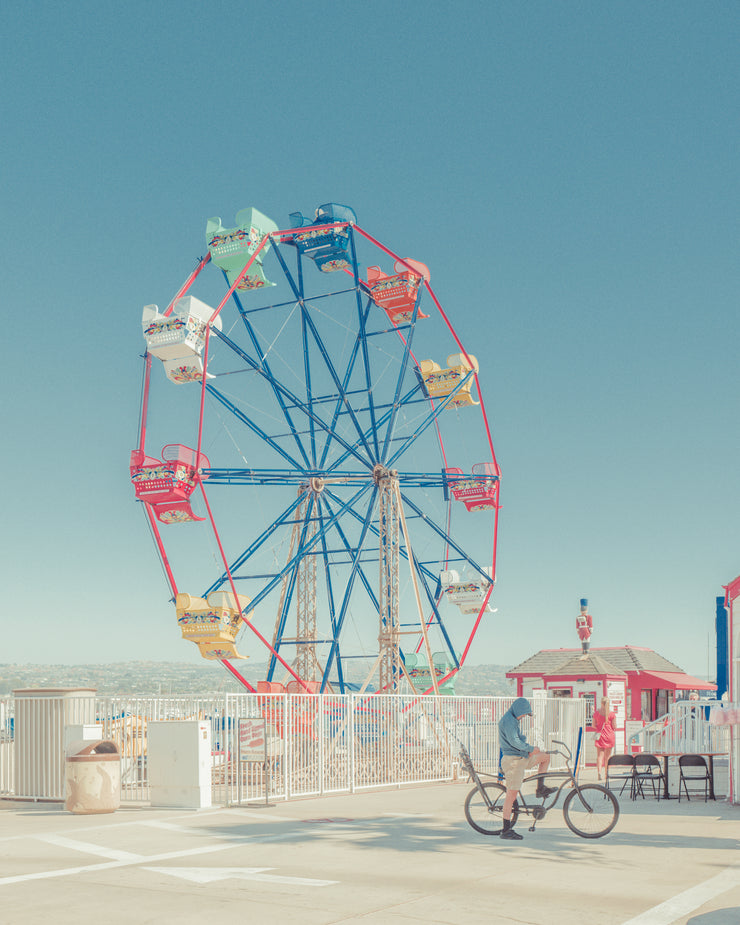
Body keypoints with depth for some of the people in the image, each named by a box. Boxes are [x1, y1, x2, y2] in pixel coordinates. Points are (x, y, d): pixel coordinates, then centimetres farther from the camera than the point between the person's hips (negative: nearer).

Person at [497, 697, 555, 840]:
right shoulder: (507, 720, -16)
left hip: (521, 758, 10)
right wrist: (531, 748, -14)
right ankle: (506, 830, -5)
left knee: (545, 756, 19)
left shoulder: (512, 720, 17)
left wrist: (528, 750, 10)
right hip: (512, 760, -10)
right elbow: (514, 741, -24)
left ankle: (540, 789, 21)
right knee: (512, 794, -9)